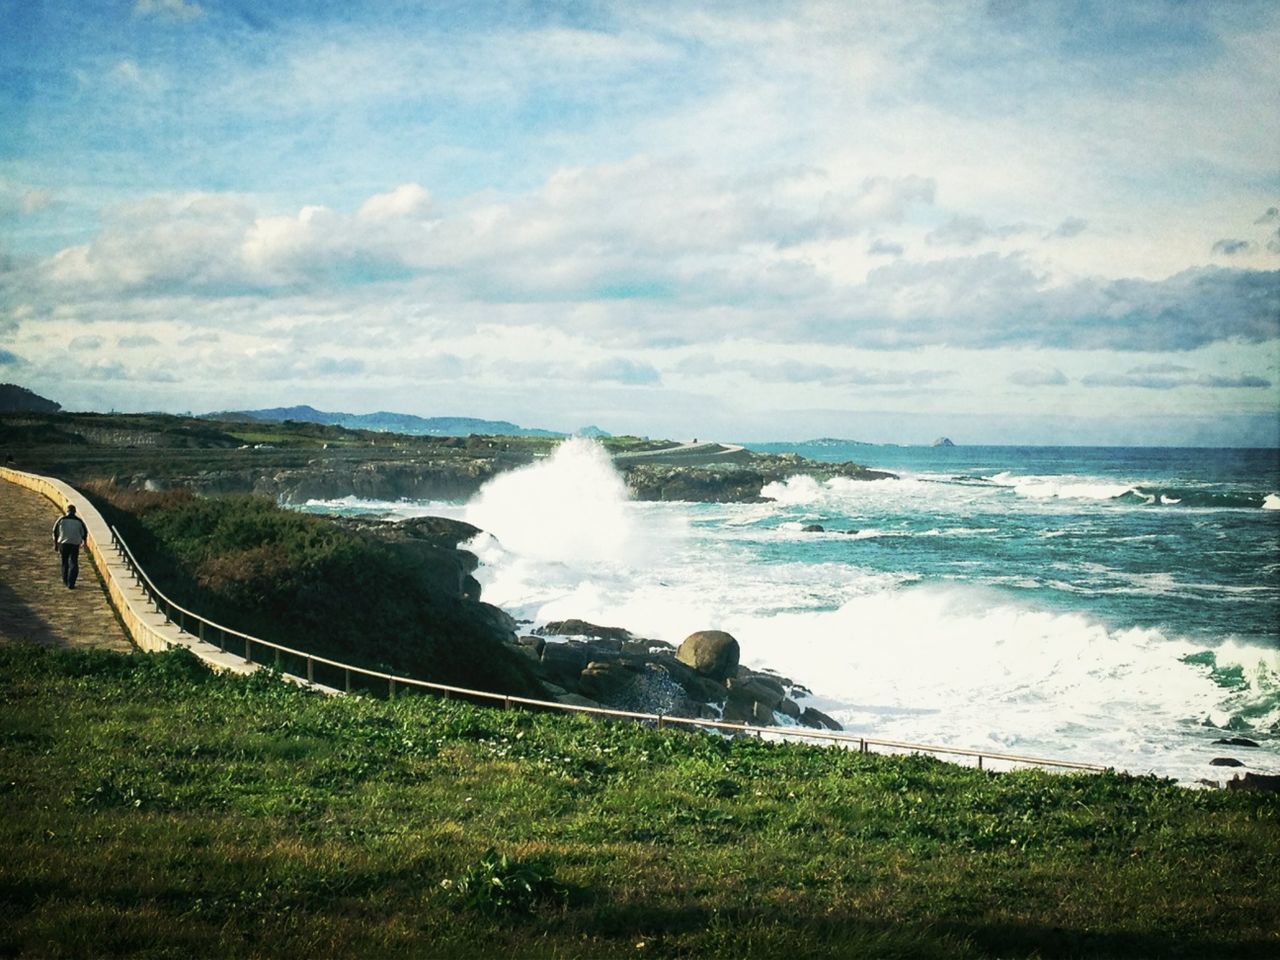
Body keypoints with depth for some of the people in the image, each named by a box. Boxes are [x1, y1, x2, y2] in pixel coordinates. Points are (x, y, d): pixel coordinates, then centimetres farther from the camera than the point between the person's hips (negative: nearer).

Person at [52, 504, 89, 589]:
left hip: (63, 544, 2)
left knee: (65, 563, 20)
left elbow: (55, 532, 2)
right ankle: (70, 584, -9)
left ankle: (65, 581, 32)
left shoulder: (61, 520, -3)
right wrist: (83, 541, 24)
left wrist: (55, 544, 14)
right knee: (73, 564, 1)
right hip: (75, 544, -2)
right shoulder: (79, 521, -4)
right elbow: (85, 532, 4)